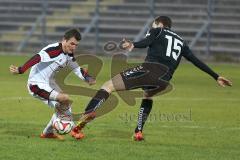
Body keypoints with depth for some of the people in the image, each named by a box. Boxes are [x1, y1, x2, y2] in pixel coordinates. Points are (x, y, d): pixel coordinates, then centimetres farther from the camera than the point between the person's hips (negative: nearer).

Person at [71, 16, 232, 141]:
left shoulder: (157, 31, 18)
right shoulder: (181, 42, 32)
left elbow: (147, 41, -5)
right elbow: (197, 61, 31)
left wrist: (133, 45, -26)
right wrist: (216, 77, 38)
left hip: (149, 69, -5)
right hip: (164, 80, 5)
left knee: (108, 86, -5)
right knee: (147, 96, 39)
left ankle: (87, 115, -30)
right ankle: (139, 132, 23)